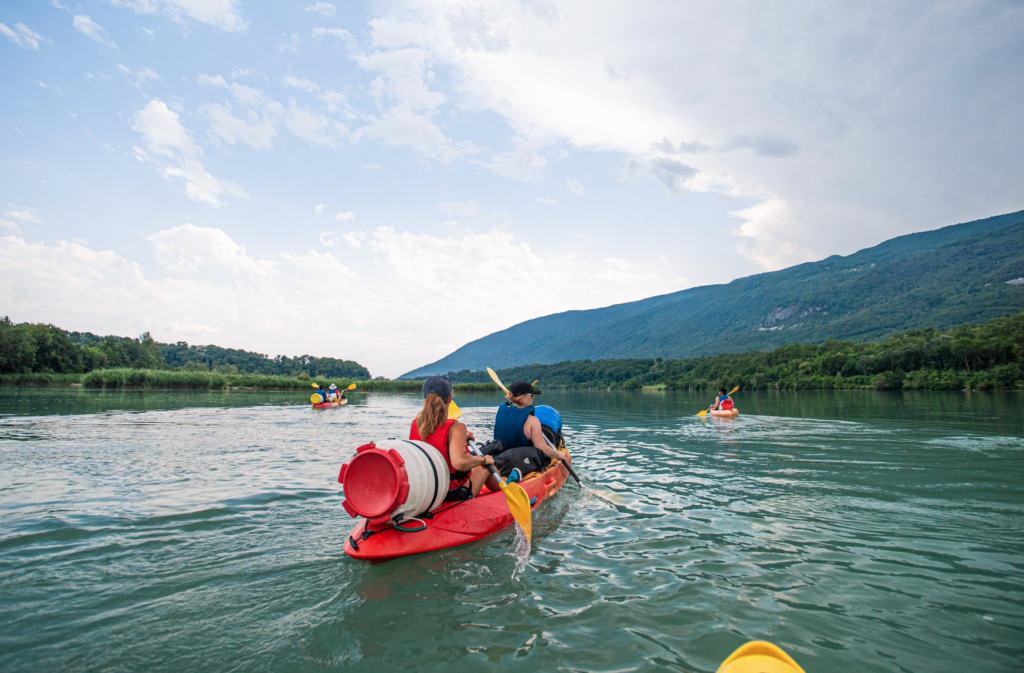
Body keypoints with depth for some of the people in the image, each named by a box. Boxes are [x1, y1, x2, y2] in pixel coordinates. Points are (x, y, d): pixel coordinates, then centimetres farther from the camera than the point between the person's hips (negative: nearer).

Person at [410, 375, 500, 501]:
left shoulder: (415, 424, -7)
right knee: (486, 465, 23)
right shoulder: (456, 428, -26)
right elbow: (460, 462, -39)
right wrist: (483, 459, -21)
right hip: (454, 493, -6)